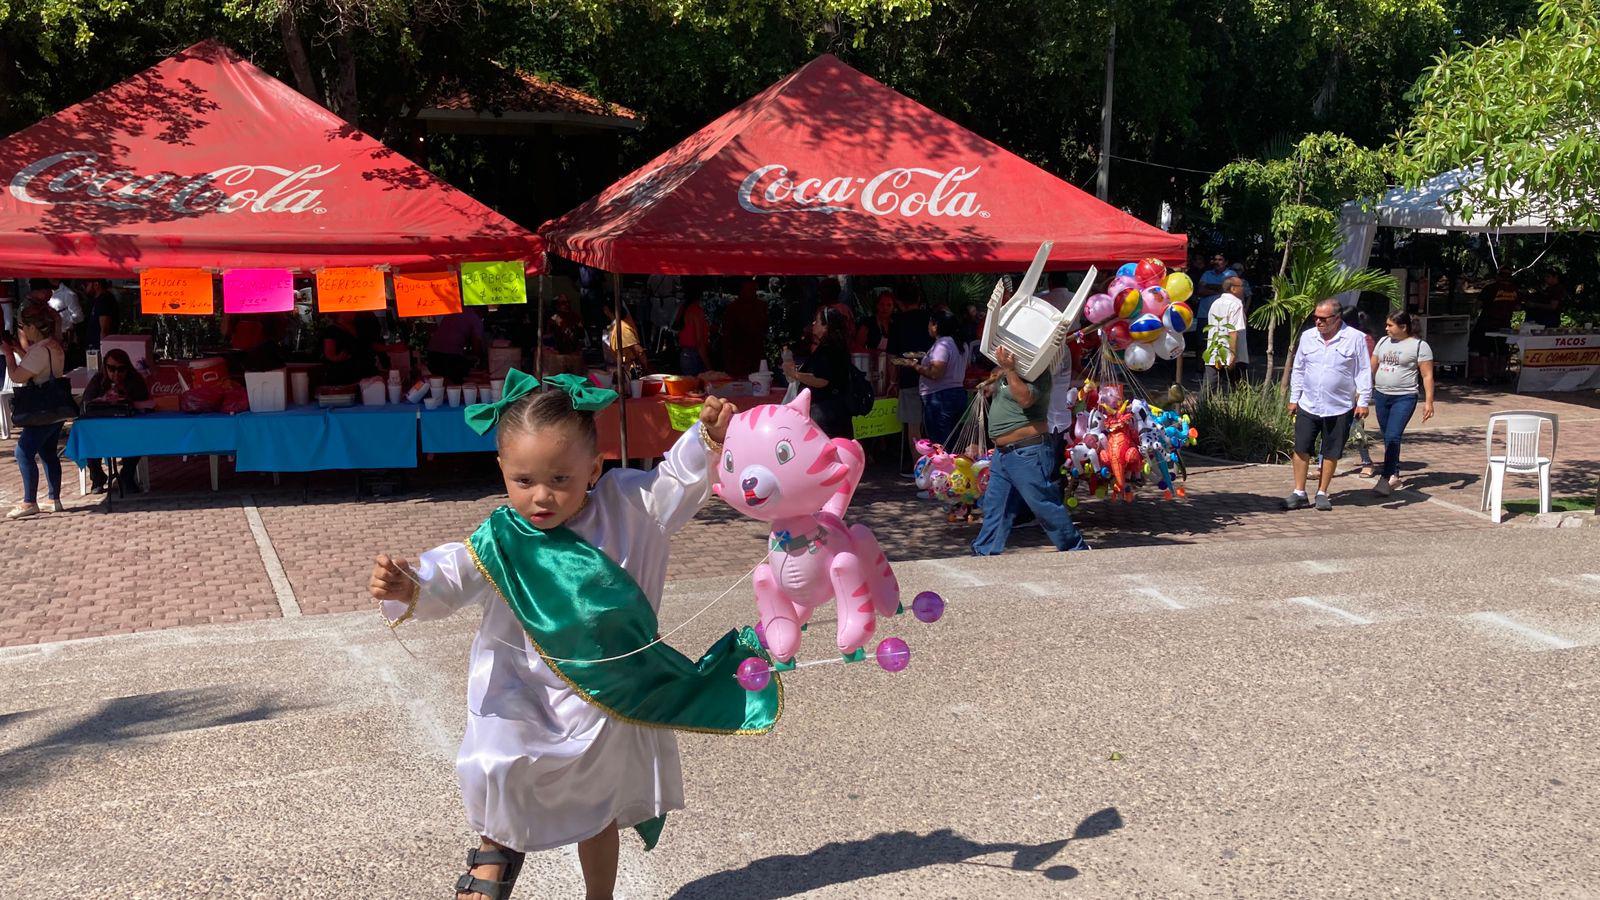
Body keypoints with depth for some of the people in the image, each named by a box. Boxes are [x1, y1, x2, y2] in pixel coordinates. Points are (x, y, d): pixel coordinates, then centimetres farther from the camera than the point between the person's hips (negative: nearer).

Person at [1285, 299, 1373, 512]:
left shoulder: (1355, 338, -5)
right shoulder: (1307, 337, 5)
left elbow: (1364, 372, -2)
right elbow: (1298, 370, 13)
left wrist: (1363, 401, -6)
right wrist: (1294, 398, 12)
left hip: (1339, 408, -2)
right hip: (1308, 406, 3)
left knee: (1331, 453, 6)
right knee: (1301, 449, -1)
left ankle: (1322, 493, 17)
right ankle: (1299, 494, 7)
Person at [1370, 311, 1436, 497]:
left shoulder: (1419, 346, -5)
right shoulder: (1383, 342, 11)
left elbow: (1427, 376, -7)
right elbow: (1372, 368, 17)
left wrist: (1429, 401, -13)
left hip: (1404, 398, -6)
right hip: (1381, 396, 6)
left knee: (1393, 436, -17)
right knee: (1388, 438, 10)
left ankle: (1387, 478, -17)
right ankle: (1394, 475, 20)